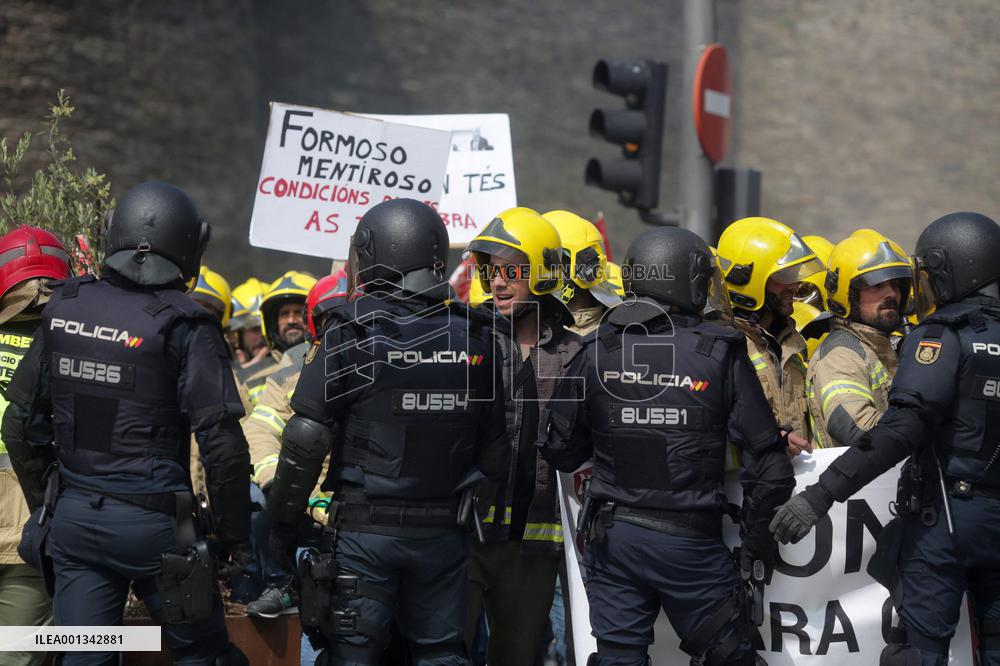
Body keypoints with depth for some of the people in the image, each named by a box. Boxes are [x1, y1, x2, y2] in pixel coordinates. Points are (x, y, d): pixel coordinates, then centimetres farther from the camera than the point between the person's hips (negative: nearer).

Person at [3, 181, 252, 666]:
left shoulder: (65, 309, 3)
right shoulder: (183, 326, -12)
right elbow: (222, 443, -15)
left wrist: (43, 506, 21)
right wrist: (234, 536, -5)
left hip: (73, 516, 5)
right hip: (152, 524, -5)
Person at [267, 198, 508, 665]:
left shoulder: (351, 334, -10)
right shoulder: (474, 338, 2)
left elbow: (306, 439, -11)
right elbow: (494, 450, 7)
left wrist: (284, 522, -1)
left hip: (363, 528, -3)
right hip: (443, 534, 4)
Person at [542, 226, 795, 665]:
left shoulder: (597, 351, 0)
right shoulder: (720, 353, -6)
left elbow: (561, 451, 3)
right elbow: (764, 457, -6)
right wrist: (758, 541, 5)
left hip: (612, 534, 3)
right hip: (690, 541, -3)